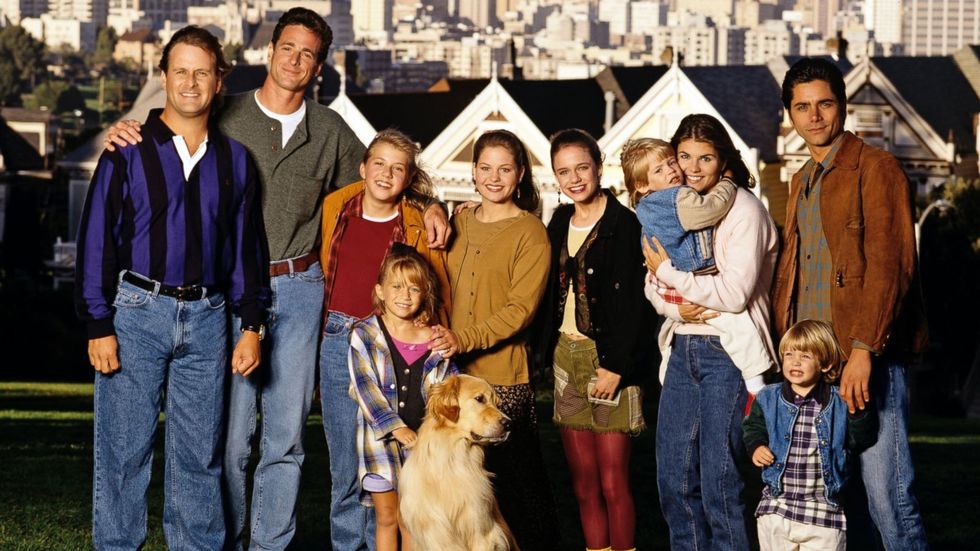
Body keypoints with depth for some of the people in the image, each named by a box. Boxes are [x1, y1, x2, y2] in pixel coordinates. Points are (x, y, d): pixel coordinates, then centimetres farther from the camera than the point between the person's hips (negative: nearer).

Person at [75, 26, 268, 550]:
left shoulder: (234, 159, 10)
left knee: (200, 453, 7)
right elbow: (96, 241, -2)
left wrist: (251, 324, 8)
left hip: (206, 319, 3)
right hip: (136, 314, -3)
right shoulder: (128, 152, -1)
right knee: (124, 448, 0)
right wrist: (99, 327, -7)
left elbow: (247, 248, 14)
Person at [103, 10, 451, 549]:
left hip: (298, 288, 2)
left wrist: (430, 205, 3)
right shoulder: (226, 116, 1)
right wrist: (123, 133, -13)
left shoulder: (330, 131, 8)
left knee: (286, 435, 7)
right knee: (230, 433, -2)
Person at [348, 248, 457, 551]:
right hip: (381, 437, -1)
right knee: (386, 517, 4)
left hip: (422, 438, 1)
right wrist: (396, 428, -18)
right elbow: (366, 388, -9)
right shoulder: (364, 336, -3)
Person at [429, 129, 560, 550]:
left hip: (503, 376, -5)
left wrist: (466, 339, -22)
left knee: (516, 477, -3)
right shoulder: (459, 222, 14)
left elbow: (521, 308, -12)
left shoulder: (530, 231, -3)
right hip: (454, 372, 5)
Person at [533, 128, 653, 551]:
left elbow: (632, 302, -13)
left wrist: (615, 366, -17)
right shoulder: (560, 223, 12)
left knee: (613, 484, -5)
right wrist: (546, 351, 8)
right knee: (583, 485, 7)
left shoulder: (623, 224, -9)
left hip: (607, 358, -6)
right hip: (566, 357, 6)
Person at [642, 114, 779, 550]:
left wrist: (668, 271, -10)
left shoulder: (743, 209, -8)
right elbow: (653, 283, 12)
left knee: (718, 481, -7)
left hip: (726, 353, -7)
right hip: (682, 349, 7)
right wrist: (673, 307, -10)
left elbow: (735, 293, -17)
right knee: (673, 477, 7)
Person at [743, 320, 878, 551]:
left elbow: (861, 440, -2)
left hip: (824, 512, -2)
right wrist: (756, 446, -3)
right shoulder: (768, 399, 3)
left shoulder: (839, 403, -3)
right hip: (776, 508, 2)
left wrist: (857, 410, -17)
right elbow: (753, 427, 17)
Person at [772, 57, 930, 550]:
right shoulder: (801, 182, 21)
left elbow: (891, 268, -13)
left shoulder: (875, 168, -4)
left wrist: (864, 351, -21)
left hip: (867, 360, -8)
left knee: (886, 493, -10)